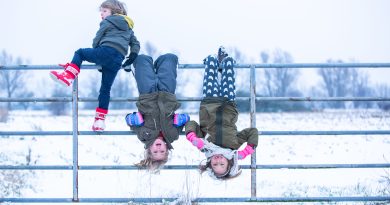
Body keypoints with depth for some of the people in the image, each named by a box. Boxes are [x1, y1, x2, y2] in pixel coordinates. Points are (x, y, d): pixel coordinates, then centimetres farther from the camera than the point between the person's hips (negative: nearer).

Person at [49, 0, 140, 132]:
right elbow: (136, 44, 26)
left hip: (106, 51, -6)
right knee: (105, 88, 9)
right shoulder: (128, 27, 31)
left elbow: (96, 41, 10)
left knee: (80, 53, 14)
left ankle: (68, 76, -8)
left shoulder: (108, 22, 13)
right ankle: (100, 121, 5)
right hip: (117, 61, 6)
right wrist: (130, 61, 21)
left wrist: (97, 57, 20)